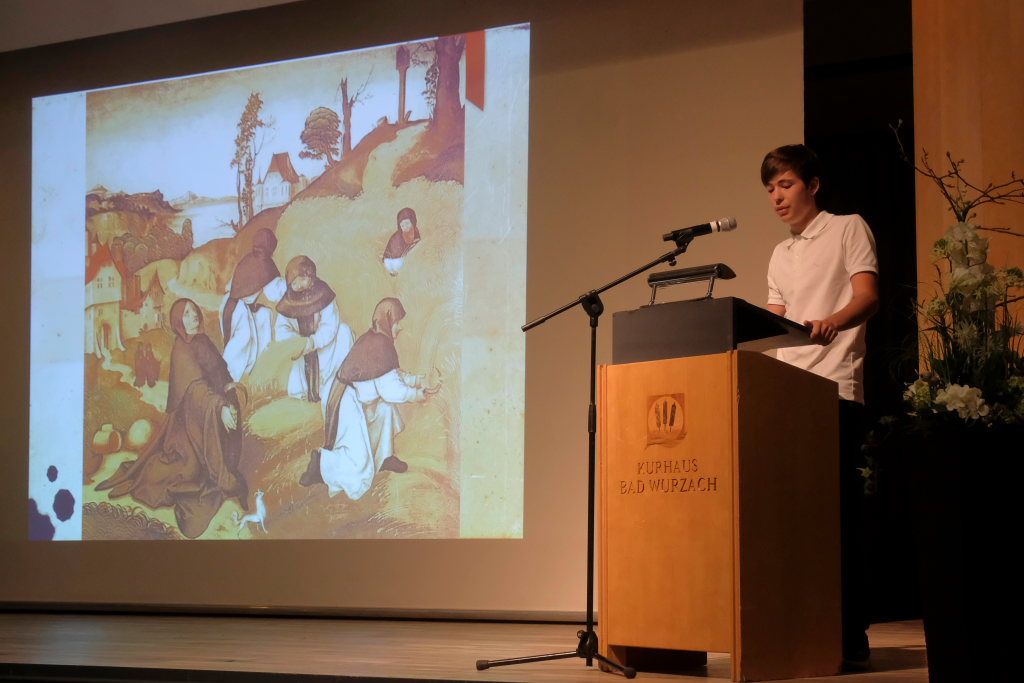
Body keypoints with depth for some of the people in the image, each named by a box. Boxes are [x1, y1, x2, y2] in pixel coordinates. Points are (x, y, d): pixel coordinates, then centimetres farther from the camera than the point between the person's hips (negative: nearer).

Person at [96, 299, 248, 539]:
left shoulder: (202, 340, 8)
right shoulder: (182, 349, -16)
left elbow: (220, 371, 16)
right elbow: (196, 385, -25)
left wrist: (229, 386, -1)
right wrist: (220, 406, -33)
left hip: (215, 409, 8)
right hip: (196, 414, -8)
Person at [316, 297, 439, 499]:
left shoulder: (371, 338, 6)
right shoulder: (381, 345, -22)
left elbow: (391, 375, 18)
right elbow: (390, 390, -18)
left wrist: (417, 380, 14)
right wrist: (419, 394, -5)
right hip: (349, 408, -10)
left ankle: (384, 457, 24)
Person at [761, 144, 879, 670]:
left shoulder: (848, 230, 5)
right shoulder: (780, 255, 25)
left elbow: (867, 295, -10)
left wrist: (831, 322, -30)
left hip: (837, 390, -6)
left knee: (838, 513, -9)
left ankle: (851, 636, -6)